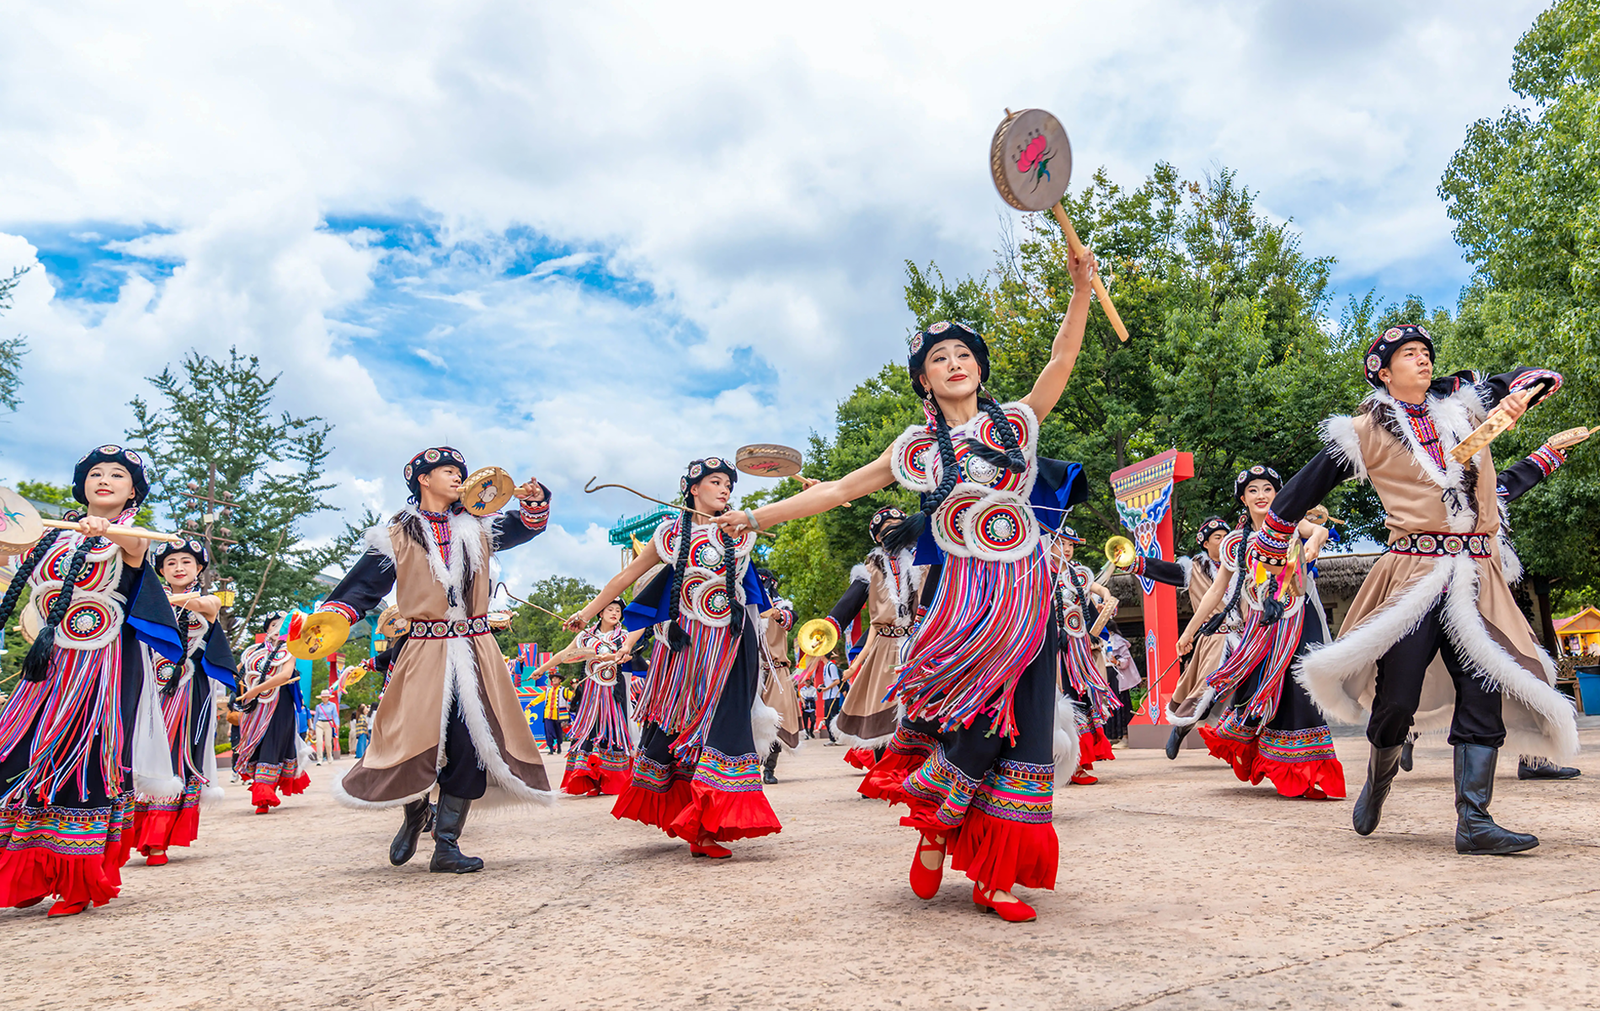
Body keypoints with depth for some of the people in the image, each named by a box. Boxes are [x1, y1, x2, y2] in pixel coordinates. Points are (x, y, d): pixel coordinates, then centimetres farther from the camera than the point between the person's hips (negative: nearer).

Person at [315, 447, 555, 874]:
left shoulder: (478, 528, 15)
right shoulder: (397, 536, 6)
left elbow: (527, 525, 16)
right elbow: (363, 585, 1)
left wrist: (535, 500, -6)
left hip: (476, 652, 3)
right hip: (424, 651, -3)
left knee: (469, 744, -1)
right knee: (414, 741, -7)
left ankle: (446, 846, 8)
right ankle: (414, 814, 25)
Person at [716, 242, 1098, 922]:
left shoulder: (1017, 422, 10)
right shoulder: (917, 447, 9)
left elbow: (1060, 364, -2)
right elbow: (841, 489, 10)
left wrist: (1081, 289, -15)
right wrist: (761, 516, 7)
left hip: (1025, 593, 1)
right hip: (961, 597, -1)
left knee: (1016, 728, -2)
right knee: (970, 720, -14)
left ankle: (994, 876, 5)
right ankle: (935, 829, 12)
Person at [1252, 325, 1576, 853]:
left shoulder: (1461, 402, 16)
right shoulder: (1365, 431, 5)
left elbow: (1541, 376, 22)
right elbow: (1307, 486, 10)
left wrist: (1521, 395, -2)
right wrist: (1268, 545, 13)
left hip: (1477, 576, 4)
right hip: (1413, 572, -4)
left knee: (1484, 693, -3)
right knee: (1397, 695, -5)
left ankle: (1474, 822, 2)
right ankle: (1379, 779, 25)